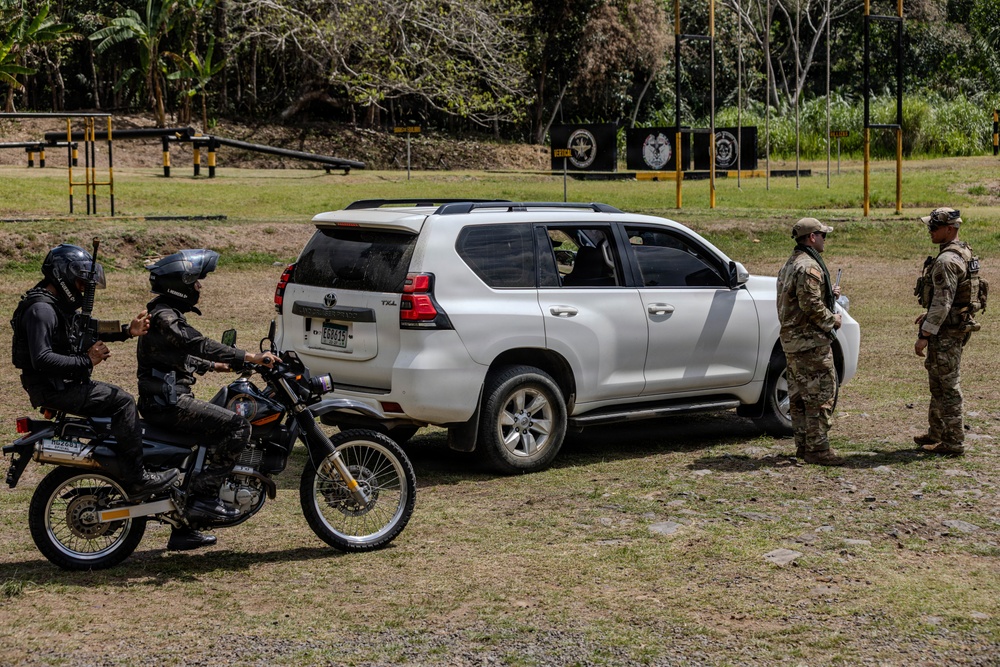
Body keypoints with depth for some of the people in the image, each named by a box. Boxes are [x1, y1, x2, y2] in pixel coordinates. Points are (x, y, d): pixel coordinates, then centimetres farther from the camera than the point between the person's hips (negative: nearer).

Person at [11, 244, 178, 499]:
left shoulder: (59, 304, 14)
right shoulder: (41, 309, -19)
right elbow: (41, 359, -28)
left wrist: (127, 331, 11)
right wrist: (85, 360, -25)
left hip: (63, 382, 11)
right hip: (52, 388, -11)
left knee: (119, 398, 17)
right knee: (122, 401, -16)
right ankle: (136, 479, -15)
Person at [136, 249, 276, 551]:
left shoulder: (167, 313, 18)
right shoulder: (165, 317, -15)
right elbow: (198, 344, -28)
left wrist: (213, 366, 33)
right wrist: (250, 357, -31)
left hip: (166, 399, 11)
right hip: (168, 402, -11)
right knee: (237, 426, -18)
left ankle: (183, 532, 24)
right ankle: (205, 495, -18)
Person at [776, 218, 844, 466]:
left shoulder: (790, 264, 16)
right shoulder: (809, 267, -18)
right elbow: (811, 306, -24)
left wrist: (828, 294, 16)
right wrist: (833, 319, -9)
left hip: (791, 338, 11)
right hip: (810, 340, -11)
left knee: (799, 396, 13)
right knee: (821, 394, -7)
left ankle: (803, 445, 20)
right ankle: (817, 448, -6)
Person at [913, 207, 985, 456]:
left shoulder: (946, 261, -22)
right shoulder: (964, 253, 11)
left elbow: (943, 303, -25)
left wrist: (925, 335, -22)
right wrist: (928, 315, 23)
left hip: (947, 331, -11)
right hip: (958, 326, 11)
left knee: (948, 385, -3)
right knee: (938, 382, 19)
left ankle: (953, 442, 4)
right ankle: (935, 434, 30)